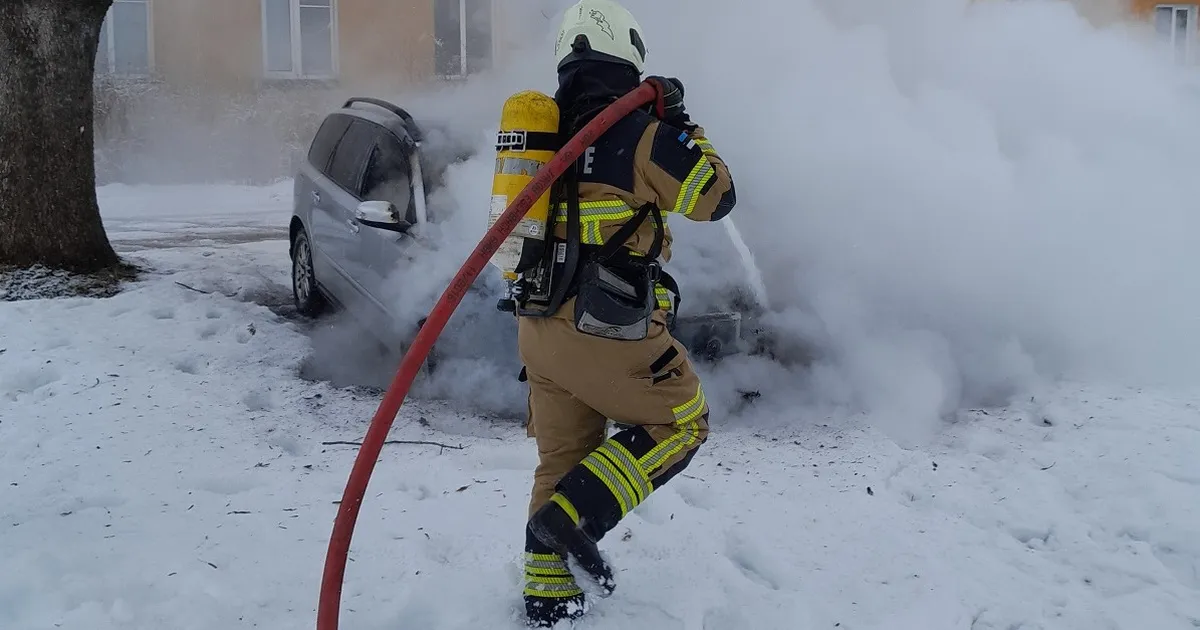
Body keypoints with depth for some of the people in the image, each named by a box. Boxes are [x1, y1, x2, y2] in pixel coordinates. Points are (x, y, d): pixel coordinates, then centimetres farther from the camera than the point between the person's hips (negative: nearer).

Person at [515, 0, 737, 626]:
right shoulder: (639, 130, -11)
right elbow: (716, 196, -4)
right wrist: (677, 123, 6)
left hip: (539, 326, 7)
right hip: (605, 331, -7)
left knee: (563, 458, 17)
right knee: (680, 424, 11)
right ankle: (571, 516, -3)